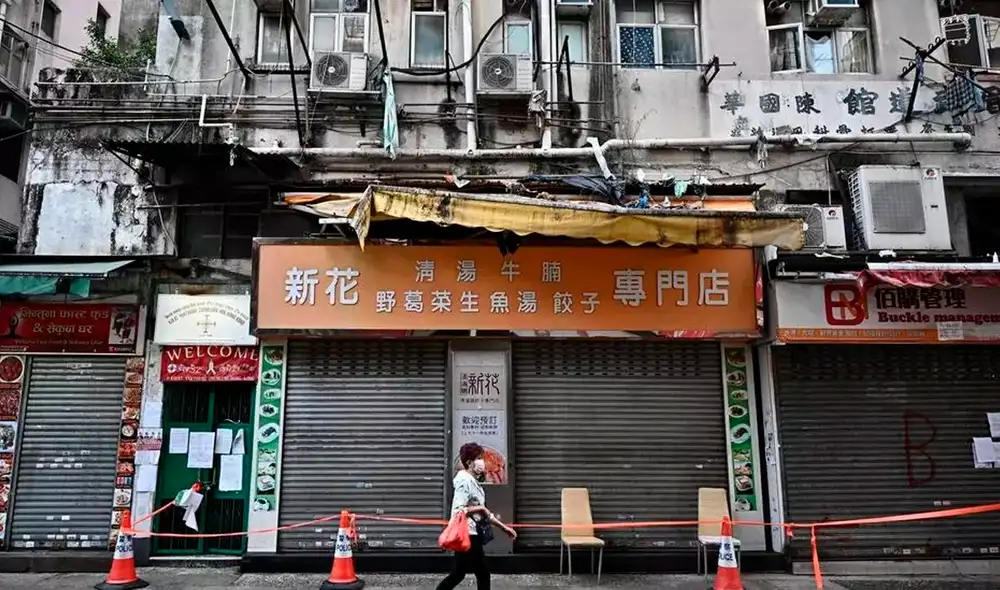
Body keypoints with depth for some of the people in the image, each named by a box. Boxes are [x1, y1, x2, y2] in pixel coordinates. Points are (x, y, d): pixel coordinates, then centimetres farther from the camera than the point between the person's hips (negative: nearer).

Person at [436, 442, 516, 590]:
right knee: (483, 574, 1)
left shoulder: (474, 481, 12)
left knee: (458, 575, 14)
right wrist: (481, 508, -14)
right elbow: (458, 510, -25)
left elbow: (484, 512, 16)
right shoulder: (464, 481, -17)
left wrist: (503, 527, 14)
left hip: (471, 533, 9)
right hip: (467, 534, -9)